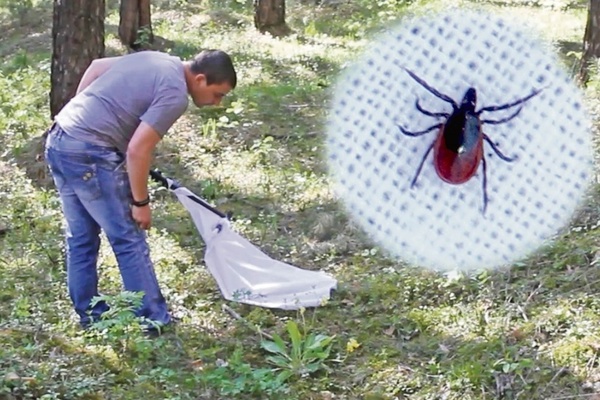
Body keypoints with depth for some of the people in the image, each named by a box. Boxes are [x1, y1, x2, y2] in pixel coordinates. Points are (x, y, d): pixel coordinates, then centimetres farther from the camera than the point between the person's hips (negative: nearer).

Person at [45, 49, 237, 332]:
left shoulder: (158, 61, 13)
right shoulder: (175, 95, -14)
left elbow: (96, 66, 23)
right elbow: (138, 150, -19)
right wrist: (141, 202, -8)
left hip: (58, 141, 10)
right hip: (90, 156, -9)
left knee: (81, 239, 18)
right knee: (129, 241, 1)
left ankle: (89, 316, 28)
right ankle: (154, 322, 8)